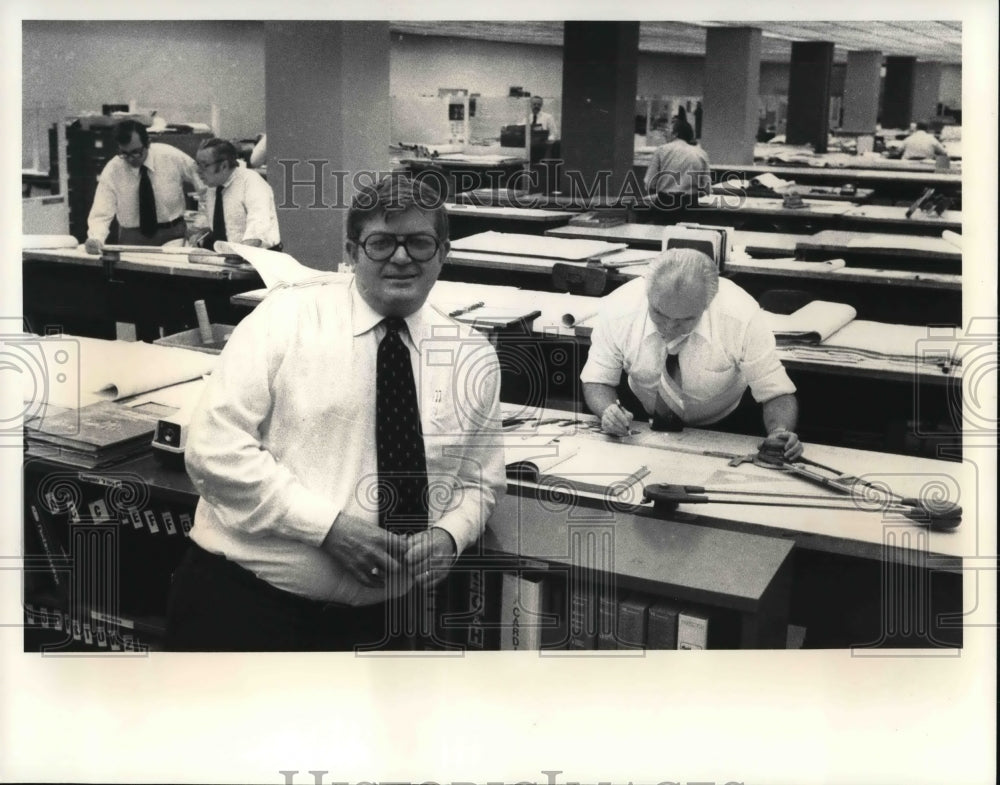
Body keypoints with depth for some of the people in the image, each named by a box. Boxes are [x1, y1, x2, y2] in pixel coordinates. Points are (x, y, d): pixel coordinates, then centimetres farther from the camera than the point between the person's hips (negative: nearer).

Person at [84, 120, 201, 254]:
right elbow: (101, 215, -12)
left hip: (173, 234, 0)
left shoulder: (173, 158, -8)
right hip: (132, 240, 0)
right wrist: (95, 239, -33)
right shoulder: (112, 170, -9)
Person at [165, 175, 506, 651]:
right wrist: (329, 524, -19)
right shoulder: (287, 317, -5)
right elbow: (214, 447, -11)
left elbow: (478, 484, 15)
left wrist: (450, 534, -8)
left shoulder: (474, 358, 6)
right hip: (242, 596, -3)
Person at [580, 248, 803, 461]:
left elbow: (777, 393, -18)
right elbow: (597, 381, -9)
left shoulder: (742, 317, -28)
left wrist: (780, 434, -38)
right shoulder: (617, 310, -24)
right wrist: (608, 411, -30)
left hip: (724, 432, -1)